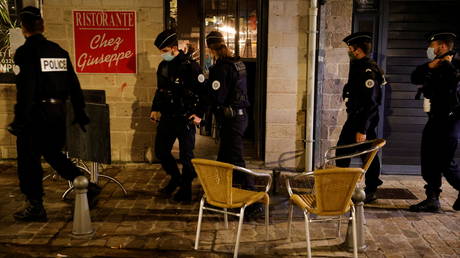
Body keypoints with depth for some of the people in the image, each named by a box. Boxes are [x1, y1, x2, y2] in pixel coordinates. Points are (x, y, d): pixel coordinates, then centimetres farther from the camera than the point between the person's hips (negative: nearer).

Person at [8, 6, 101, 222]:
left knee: (29, 160, 6)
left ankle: (35, 208, 13)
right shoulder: (59, 51, 9)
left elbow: (25, 88, -17)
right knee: (53, 154, 22)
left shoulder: (25, 52, -10)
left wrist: (20, 120, -15)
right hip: (58, 111, 7)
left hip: (36, 113, -7)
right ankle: (87, 187, 16)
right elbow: (73, 84, 11)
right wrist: (80, 113, 16)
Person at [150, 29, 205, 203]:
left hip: (185, 118, -7)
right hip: (167, 117, 7)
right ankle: (175, 178, 35)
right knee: (160, 150, 13)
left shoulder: (190, 65, -13)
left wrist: (199, 114, -16)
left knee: (186, 155, 1)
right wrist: (155, 109, 12)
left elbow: (202, 91, -13)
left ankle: (185, 189, 17)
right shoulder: (163, 66, 9)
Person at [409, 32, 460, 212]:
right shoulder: (434, 67, 15)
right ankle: (432, 199, 10)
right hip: (435, 119, 8)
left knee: (445, 162, -6)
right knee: (429, 160, 4)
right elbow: (414, 78, 5)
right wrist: (430, 66, -7)